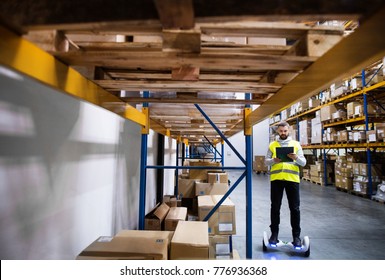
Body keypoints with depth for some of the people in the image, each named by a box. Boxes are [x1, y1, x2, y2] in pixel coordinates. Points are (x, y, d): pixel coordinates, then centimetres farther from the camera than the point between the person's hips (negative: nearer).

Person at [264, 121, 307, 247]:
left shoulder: (296, 144, 8)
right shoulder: (272, 145, 9)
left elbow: (304, 162, 4)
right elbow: (266, 161, 5)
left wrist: (296, 158, -17)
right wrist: (274, 160, -16)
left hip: (292, 179, 0)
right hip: (276, 179, 0)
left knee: (294, 208, 5)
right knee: (275, 207, 7)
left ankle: (296, 236, 18)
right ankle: (274, 233, 20)